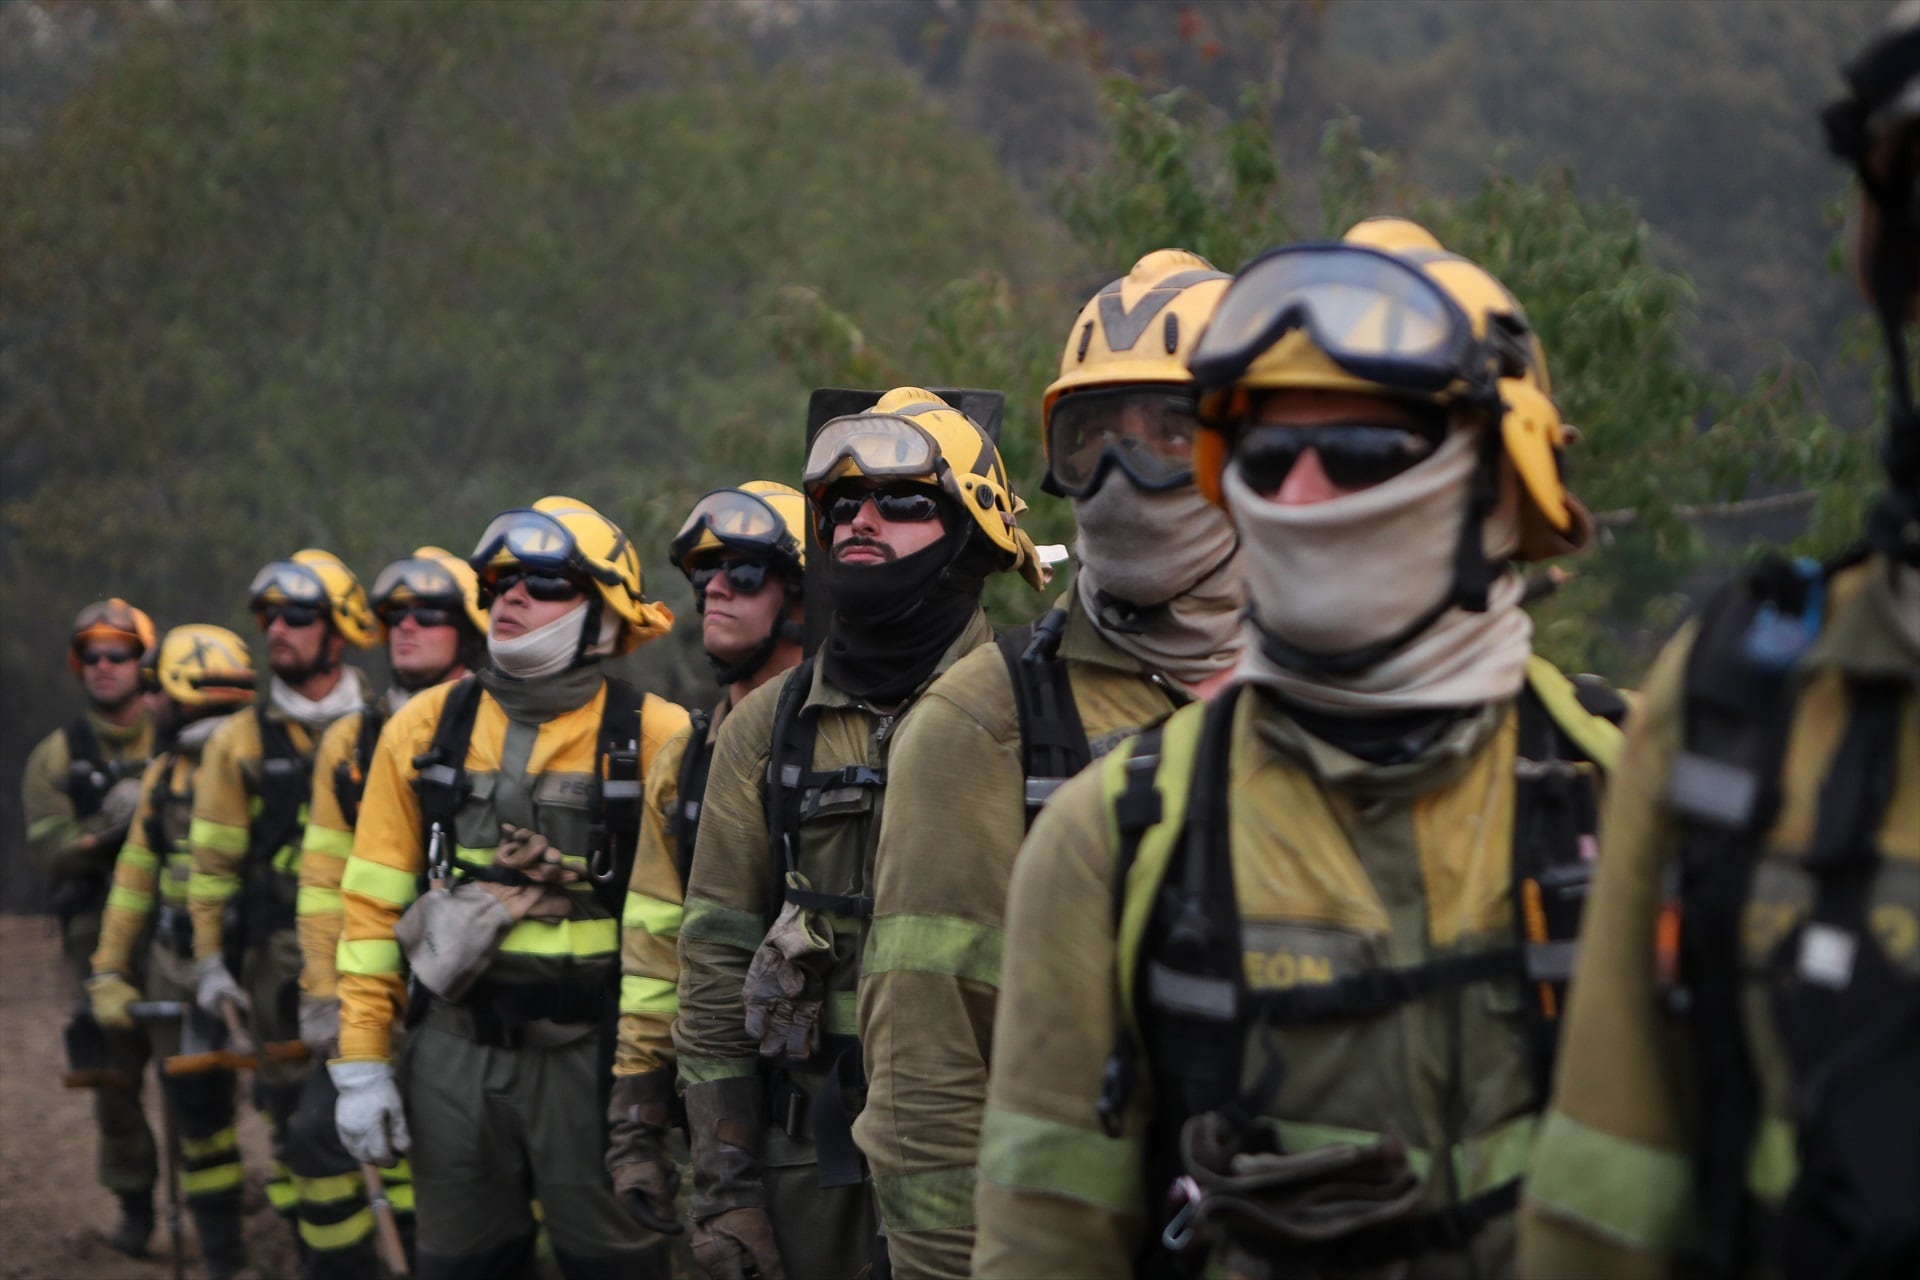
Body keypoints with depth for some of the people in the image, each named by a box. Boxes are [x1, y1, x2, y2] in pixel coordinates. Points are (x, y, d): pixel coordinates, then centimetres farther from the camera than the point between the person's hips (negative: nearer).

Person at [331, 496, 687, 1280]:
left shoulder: (653, 738, -3)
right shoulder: (426, 728, 7)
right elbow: (373, 905, 7)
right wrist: (361, 1062, 2)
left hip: (594, 1056, -3)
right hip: (455, 1051, 3)